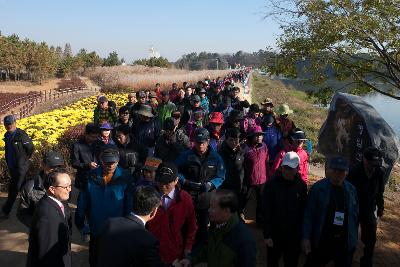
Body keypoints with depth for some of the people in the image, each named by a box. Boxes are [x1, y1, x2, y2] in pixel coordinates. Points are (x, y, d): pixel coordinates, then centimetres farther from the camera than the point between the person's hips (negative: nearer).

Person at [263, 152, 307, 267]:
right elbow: (266, 211, -12)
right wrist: (267, 234, -13)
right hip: (275, 233, -2)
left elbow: (304, 210, 2)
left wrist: (302, 233, 2)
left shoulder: (302, 185, -5)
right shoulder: (271, 184, -13)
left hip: (294, 235, 2)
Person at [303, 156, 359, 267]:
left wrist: (354, 237, 7)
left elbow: (355, 215, 6)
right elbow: (309, 214, -11)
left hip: (345, 243, 3)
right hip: (321, 241, -3)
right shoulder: (318, 187, -11)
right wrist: (306, 238, -14)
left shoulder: (351, 190, -1)